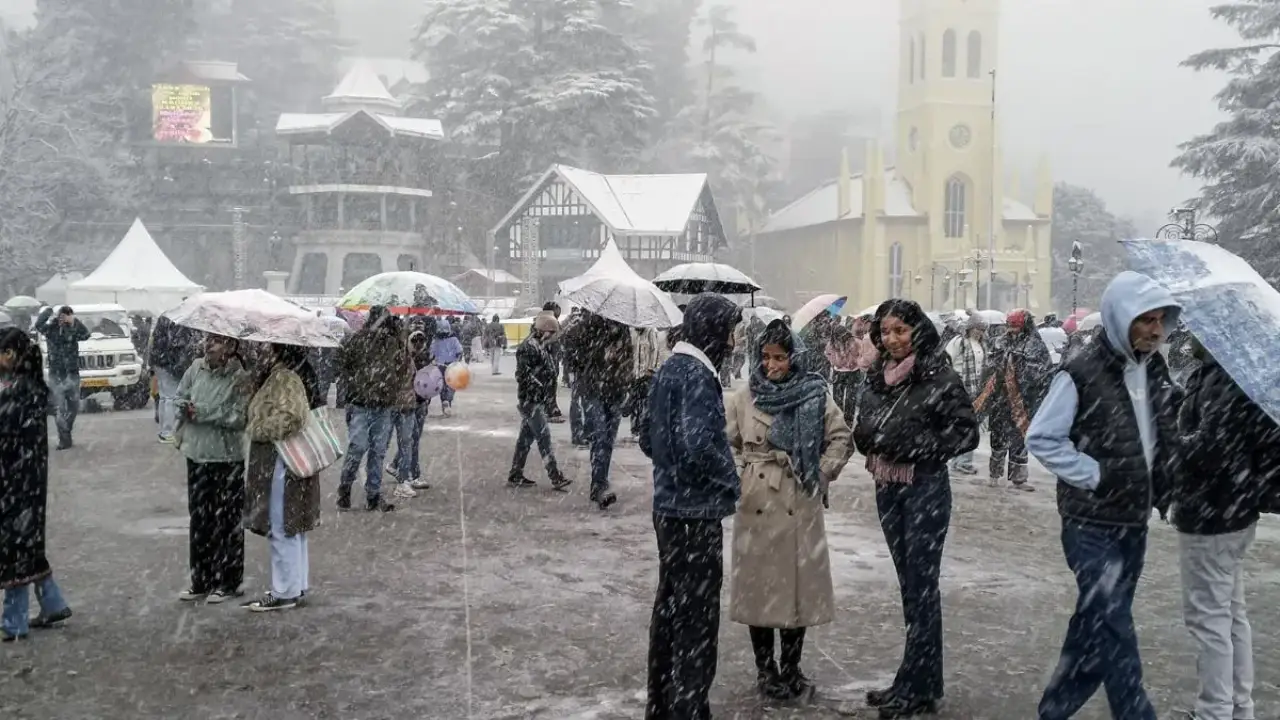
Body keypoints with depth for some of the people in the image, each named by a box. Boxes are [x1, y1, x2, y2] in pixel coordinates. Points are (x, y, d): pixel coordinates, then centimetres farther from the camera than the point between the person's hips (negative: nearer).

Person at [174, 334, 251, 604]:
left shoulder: (239, 378, -14)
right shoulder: (196, 367, 3)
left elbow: (237, 417, -20)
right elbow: (179, 397, 14)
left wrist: (201, 412, -18)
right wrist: (185, 407, -7)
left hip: (227, 457, -6)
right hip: (197, 452, 6)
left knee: (227, 519, 3)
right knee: (198, 517, 12)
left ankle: (227, 583, 14)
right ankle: (200, 580, 24)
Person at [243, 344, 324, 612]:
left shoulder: (285, 378, -19)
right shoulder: (296, 374, 11)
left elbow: (289, 418, -30)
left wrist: (258, 430, -15)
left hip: (280, 465, -10)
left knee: (281, 529, -1)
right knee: (293, 527, 17)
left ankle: (285, 593, 8)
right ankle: (298, 586, 26)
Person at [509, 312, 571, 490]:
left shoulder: (542, 346, 13)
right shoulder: (529, 346, -17)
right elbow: (522, 375, -21)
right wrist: (539, 386, -19)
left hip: (538, 401, 9)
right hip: (530, 400, -9)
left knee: (526, 437, 12)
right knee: (544, 438, -8)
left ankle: (515, 476, 19)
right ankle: (556, 478, -6)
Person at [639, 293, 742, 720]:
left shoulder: (669, 369, 10)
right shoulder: (697, 375, -18)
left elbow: (648, 439, 17)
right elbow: (697, 446, -27)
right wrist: (731, 481, -13)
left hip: (668, 506, 9)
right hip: (696, 513, -9)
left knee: (670, 605, 18)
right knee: (697, 618, -1)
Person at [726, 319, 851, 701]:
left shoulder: (816, 396, 0)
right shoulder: (743, 398, 2)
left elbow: (840, 438, 5)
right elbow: (727, 443, 7)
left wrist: (822, 474, -3)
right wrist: (739, 476, -5)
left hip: (800, 505, 0)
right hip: (756, 504, 0)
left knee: (799, 584, 5)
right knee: (759, 584, 4)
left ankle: (791, 668, 19)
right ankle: (765, 670, 17)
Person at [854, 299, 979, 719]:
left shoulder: (940, 377, -11)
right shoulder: (878, 378, 7)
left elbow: (967, 433, -12)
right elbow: (863, 430, 17)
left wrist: (916, 444, -20)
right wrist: (869, 438, -5)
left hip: (925, 490, -7)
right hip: (887, 489, 7)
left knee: (921, 586, -2)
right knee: (910, 586, 13)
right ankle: (925, 683, 24)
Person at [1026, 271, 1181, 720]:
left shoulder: (1154, 368, 6)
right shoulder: (1082, 374, -15)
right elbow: (1041, 438, -13)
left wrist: (1166, 483, 6)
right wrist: (1094, 474, -17)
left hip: (1134, 522, 7)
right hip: (1092, 524, -7)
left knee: (1097, 630, 15)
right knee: (1114, 632, -5)